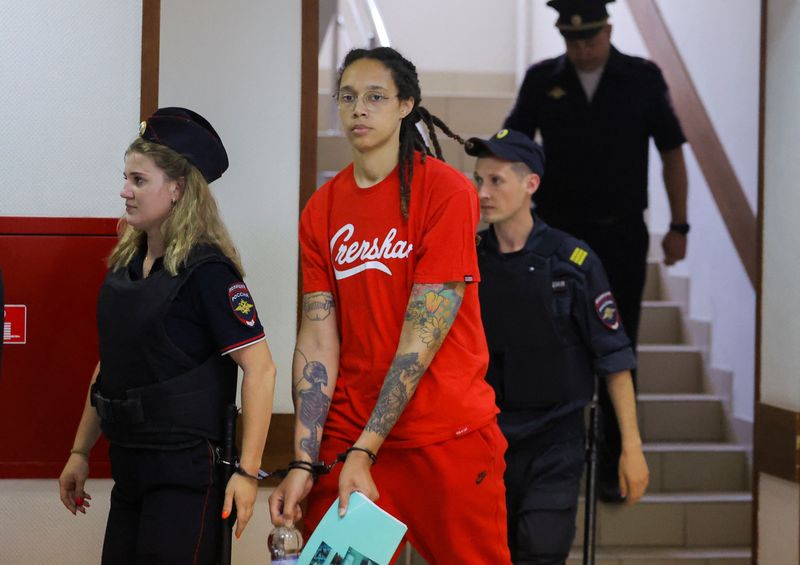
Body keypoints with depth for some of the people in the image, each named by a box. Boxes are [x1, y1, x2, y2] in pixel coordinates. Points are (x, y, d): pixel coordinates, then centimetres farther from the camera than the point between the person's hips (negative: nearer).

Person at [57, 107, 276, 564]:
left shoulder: (206, 271, -13)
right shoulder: (125, 265, 9)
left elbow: (260, 368, -17)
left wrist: (247, 472, -21)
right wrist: (81, 451, 16)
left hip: (187, 471, -7)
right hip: (130, 470, 7)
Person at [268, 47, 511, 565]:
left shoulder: (445, 190, -8)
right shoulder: (322, 209, 6)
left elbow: (424, 333, -14)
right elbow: (317, 337, 1)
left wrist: (364, 451, -17)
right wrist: (303, 463, -9)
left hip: (450, 436, -4)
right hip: (345, 435, 4)